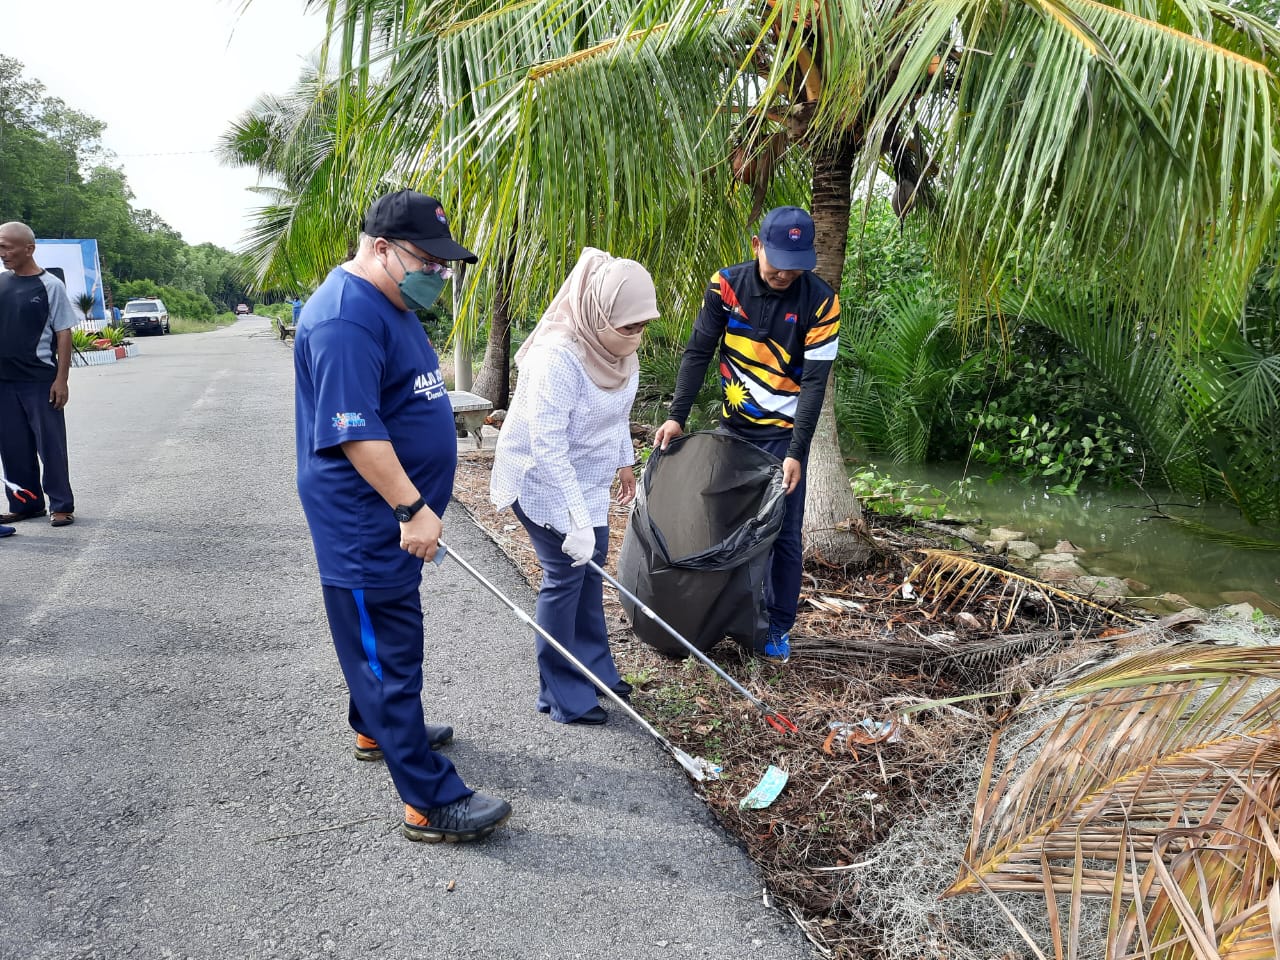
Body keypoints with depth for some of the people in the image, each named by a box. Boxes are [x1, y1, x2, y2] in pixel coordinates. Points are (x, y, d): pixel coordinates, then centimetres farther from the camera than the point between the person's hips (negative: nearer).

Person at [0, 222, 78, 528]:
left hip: (40, 380, -5)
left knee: (50, 445, 1)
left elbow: (64, 334, -6)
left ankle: (61, 506, 10)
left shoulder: (49, 285, -5)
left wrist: (61, 380, -10)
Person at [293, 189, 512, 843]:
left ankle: (378, 730, 43)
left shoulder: (390, 304, 13)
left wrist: (415, 505, 27)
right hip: (366, 523, -11)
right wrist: (412, 508, -26)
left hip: (391, 516, 11)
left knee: (384, 637, 24)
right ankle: (432, 803, 2)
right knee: (389, 651, -4)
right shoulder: (345, 318, -22)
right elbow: (355, 431, -28)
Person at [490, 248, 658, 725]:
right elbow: (548, 450, -32)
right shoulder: (558, 357, -32)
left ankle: (594, 668, 33)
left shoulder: (616, 344, -5)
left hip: (585, 476, 9)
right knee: (566, 575, -2)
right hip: (543, 483, -8)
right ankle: (561, 696, 14)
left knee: (591, 562, 15)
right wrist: (577, 520, -31)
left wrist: (624, 461, 19)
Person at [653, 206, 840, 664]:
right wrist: (677, 416, -12)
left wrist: (796, 454, -21)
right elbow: (698, 353, -4)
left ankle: (779, 628, 14)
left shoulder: (820, 302, -16)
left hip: (783, 432, -3)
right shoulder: (727, 284, -9)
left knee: (782, 532, -1)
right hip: (733, 425, 3)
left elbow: (814, 382, -16)